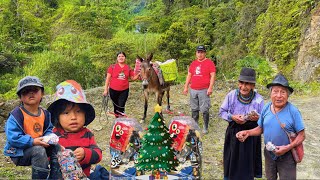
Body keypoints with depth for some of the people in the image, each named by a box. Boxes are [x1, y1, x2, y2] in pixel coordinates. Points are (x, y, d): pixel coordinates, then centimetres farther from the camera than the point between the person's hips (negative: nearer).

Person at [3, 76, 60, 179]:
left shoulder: (45, 113, 2)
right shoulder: (16, 114, -18)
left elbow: (49, 130, 12)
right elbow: (13, 137, -23)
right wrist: (33, 141, -29)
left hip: (39, 145, 7)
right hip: (18, 152, -6)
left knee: (55, 147, -10)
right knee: (39, 151, -32)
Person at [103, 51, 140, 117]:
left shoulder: (128, 68, 2)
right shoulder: (112, 67, -3)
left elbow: (133, 78, 9)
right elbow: (108, 78, -2)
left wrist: (138, 74, -10)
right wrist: (106, 90, -4)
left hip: (124, 90, 0)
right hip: (113, 90, 0)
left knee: (121, 107, -4)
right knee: (116, 106, 12)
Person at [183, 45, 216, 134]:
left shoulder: (209, 62, -2)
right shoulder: (193, 63, 13)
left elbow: (213, 76, -8)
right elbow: (189, 75, 17)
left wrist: (210, 88, -16)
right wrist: (186, 87, 12)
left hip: (204, 90, -5)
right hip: (193, 90, 5)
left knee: (204, 110, -4)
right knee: (194, 109, 11)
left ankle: (205, 128, 5)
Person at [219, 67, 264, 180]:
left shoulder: (258, 99, -11)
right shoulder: (231, 95, -9)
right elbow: (222, 112, 0)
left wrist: (258, 118, -26)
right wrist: (232, 117, -18)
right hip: (233, 133, 1)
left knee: (248, 162, 10)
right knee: (232, 162, 13)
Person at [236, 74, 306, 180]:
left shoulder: (293, 111, -18)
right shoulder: (266, 108, -5)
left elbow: (301, 135, -13)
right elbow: (260, 128, 6)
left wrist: (288, 148, -26)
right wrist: (248, 132, -11)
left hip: (287, 156, -4)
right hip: (269, 154, 5)